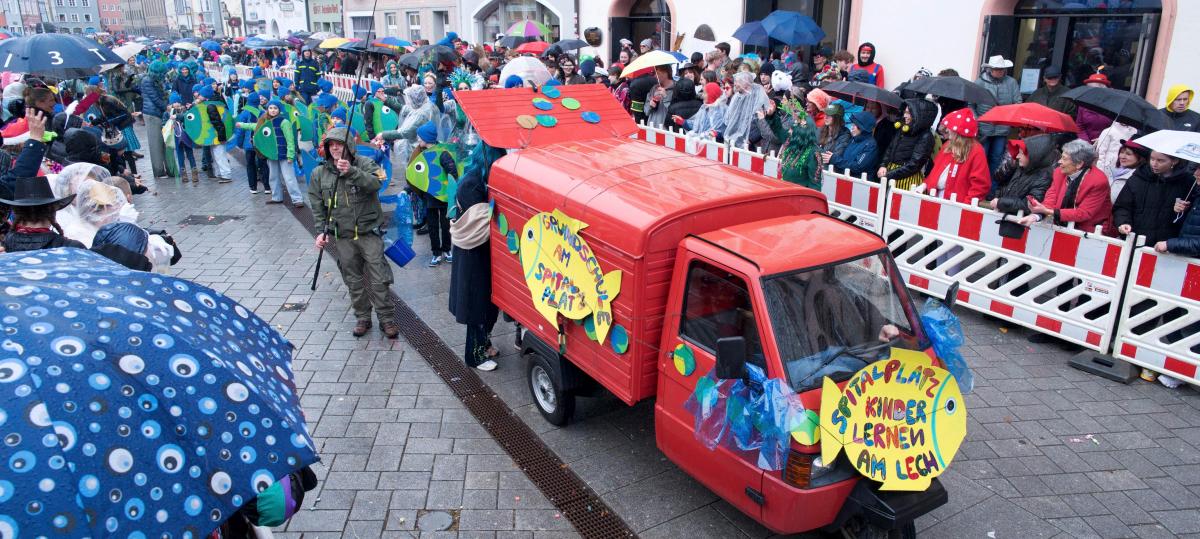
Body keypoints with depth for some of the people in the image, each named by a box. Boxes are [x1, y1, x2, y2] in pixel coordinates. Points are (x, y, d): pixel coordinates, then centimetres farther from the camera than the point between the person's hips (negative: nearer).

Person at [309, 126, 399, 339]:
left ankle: (386, 318, 11)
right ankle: (362, 317, 25)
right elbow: (317, 206, 9)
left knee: (379, 278, -1)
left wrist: (351, 171, -36)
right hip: (342, 236, 3)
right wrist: (323, 231, 1)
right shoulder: (319, 173, 5)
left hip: (369, 232, -3)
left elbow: (376, 182, -25)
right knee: (353, 280, 11)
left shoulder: (364, 164, -4)